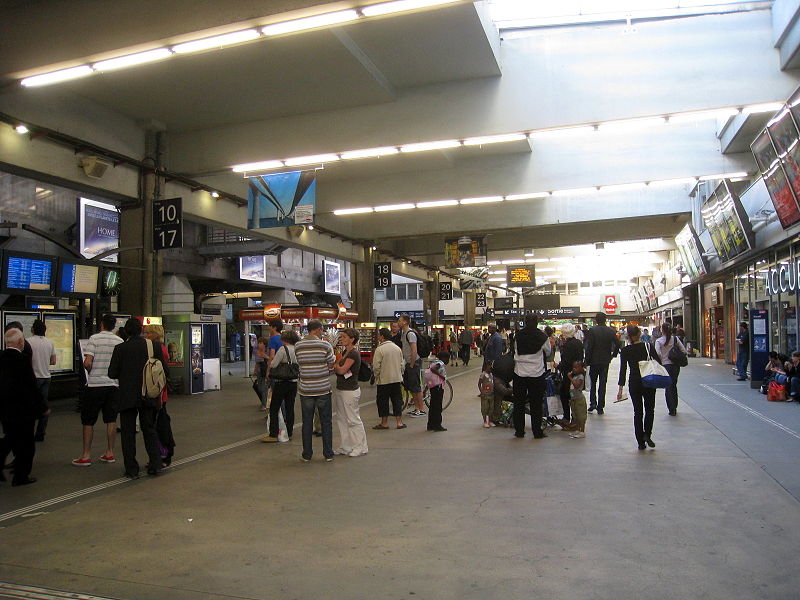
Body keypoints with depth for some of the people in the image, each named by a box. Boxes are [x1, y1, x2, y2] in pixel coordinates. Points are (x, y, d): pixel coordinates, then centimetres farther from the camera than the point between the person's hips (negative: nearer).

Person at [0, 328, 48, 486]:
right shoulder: (23, 360, -19)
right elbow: (32, 386, -17)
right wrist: (43, 407, -7)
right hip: (22, 410, -7)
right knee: (25, 443, 7)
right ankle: (20, 476, 13)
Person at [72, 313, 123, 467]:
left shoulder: (94, 339, -8)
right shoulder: (120, 341, 4)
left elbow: (87, 363, -14)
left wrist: (90, 372, 6)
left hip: (95, 384, -4)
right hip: (114, 385, 4)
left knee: (88, 421, 6)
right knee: (111, 420, 9)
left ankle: (86, 455, 8)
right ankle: (110, 453, 15)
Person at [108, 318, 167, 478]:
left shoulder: (120, 348, -8)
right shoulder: (155, 346, -3)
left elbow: (112, 373, -8)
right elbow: (164, 370, 0)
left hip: (127, 397, -2)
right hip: (148, 396, 2)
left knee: (128, 433, 7)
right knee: (150, 430, 14)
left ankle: (131, 469, 8)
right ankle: (155, 464, 10)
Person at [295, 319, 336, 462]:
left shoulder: (297, 346, -1)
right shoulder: (325, 345, -9)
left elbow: (300, 363, 6)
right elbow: (331, 366, -4)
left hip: (305, 390, 2)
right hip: (323, 389, -2)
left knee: (307, 423, 10)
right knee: (326, 422, 8)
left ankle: (307, 455, 15)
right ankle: (328, 454, 13)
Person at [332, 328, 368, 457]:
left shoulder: (354, 353, -16)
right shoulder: (344, 352, 13)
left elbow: (341, 370, -21)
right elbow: (337, 369, 12)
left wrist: (335, 366, -1)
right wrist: (337, 367, -10)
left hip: (350, 391, -10)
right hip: (340, 389, 10)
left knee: (353, 420, -1)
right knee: (341, 419, 14)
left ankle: (361, 447, 11)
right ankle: (345, 447, 23)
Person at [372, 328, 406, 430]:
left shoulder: (379, 349, -14)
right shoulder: (397, 348, 5)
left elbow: (376, 366, -14)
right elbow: (401, 364, 11)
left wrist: (376, 376, 2)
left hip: (384, 379, -5)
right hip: (397, 378, 5)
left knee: (383, 401, 6)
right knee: (397, 399, 11)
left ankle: (384, 422, 12)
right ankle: (399, 422, 12)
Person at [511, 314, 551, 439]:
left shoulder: (518, 335, -2)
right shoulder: (542, 336, -8)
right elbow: (548, 352, 8)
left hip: (519, 373, 2)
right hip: (536, 373, -2)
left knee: (519, 402, 10)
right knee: (536, 404, 7)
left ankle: (519, 431, 14)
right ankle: (537, 432, 11)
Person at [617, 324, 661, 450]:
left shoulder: (625, 351, -5)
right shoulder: (648, 346, -4)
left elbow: (623, 370, -6)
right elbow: (659, 363, -5)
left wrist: (620, 389, -4)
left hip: (634, 384, 0)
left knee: (638, 411, 10)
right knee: (649, 409, 16)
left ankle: (641, 442, 9)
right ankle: (647, 434, -4)